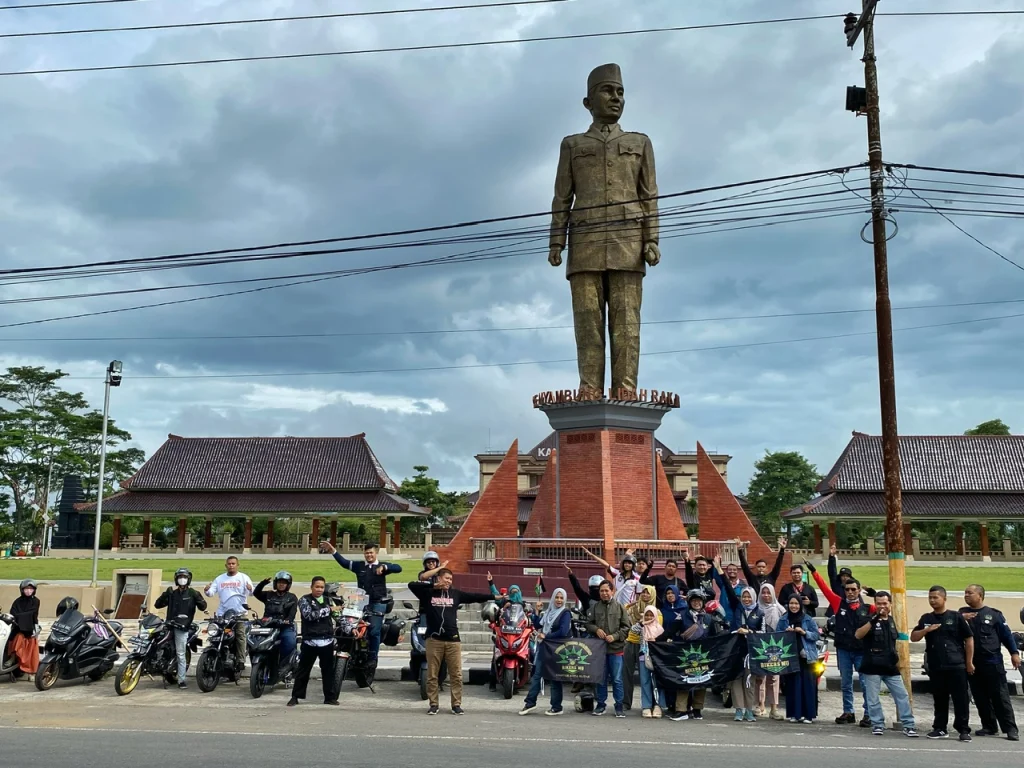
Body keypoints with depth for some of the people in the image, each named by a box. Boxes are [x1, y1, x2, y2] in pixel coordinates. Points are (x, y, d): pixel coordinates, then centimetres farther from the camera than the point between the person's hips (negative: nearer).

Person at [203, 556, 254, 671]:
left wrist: (250, 589, -31)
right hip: (222, 613, 3)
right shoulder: (219, 579, 14)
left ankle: (240, 661, -6)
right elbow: (211, 592, 7)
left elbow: (252, 592, -7)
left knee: (240, 635, -7)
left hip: (240, 612, -3)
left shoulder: (243, 578, 4)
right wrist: (207, 590, -17)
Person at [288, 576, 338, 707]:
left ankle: (330, 697, 15)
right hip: (310, 641, -4)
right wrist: (327, 610, -18)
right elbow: (309, 615, -18)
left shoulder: (328, 601, 13)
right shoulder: (305, 600, -2)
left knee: (328, 670, 8)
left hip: (327, 641, 4)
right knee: (303, 670, 5)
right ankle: (295, 696, 13)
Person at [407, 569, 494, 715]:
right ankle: (433, 704, 15)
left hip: (453, 640, 2)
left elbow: (475, 596, 9)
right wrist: (433, 585, -13)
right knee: (432, 675, 5)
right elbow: (412, 585, -10)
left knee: (456, 675, 2)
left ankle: (456, 704, 10)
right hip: (434, 639, -2)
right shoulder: (428, 593, 4)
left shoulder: (456, 594, 11)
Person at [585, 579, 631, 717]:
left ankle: (619, 706, 14)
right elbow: (588, 623, 10)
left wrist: (615, 636, -11)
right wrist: (596, 629, -9)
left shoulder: (619, 607, 0)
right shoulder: (595, 606, 4)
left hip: (616, 648, -2)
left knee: (617, 679, 3)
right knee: (601, 678, 11)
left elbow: (626, 627, 0)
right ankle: (601, 704, 22)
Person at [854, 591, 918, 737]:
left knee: (903, 696, 2)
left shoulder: (892, 621, 12)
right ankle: (878, 725, 12)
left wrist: (897, 658, 18)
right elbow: (858, 635, -20)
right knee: (873, 699, 0)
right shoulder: (868, 618, -4)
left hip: (890, 667, 5)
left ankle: (908, 725, 9)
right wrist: (872, 621, -28)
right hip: (872, 667, -5)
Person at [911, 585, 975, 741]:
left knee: (961, 699, 0)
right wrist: (926, 630, -11)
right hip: (935, 667, 3)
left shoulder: (956, 617, 0)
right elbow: (913, 638, 7)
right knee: (939, 699, 10)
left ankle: (964, 730, 8)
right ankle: (940, 728, 18)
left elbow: (969, 639, 2)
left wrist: (969, 662, 0)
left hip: (956, 666, -3)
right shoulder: (926, 619, 10)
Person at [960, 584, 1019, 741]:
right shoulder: (962, 613, 11)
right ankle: (989, 726, 17)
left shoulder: (994, 614, 2)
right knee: (980, 698, 8)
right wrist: (961, 619, -13)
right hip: (971, 662, 4)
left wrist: (1014, 653, -8)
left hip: (993, 661, -4)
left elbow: (1006, 634, 2)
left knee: (1000, 696, -4)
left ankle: (1011, 728, 0)